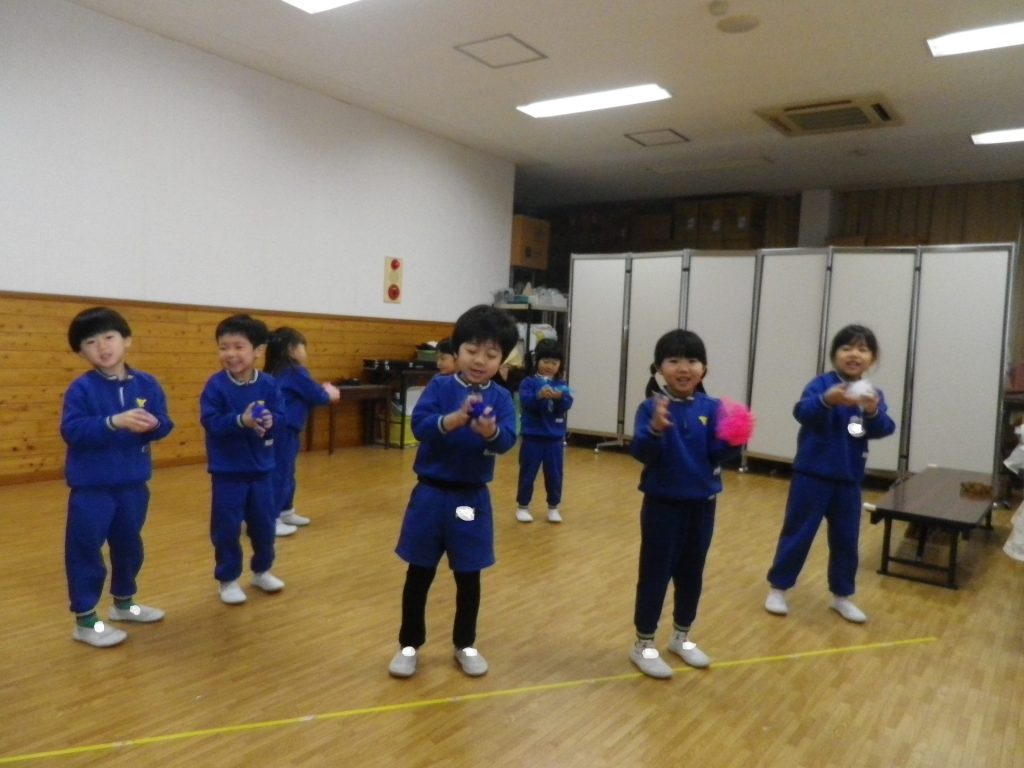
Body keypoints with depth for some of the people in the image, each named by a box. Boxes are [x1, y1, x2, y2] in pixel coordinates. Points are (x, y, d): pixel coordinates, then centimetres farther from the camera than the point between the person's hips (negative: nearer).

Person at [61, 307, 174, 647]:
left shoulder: (146, 384, 1)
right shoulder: (81, 388, -10)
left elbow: (165, 424, 1)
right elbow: (71, 430, -20)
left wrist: (153, 424, -22)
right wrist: (114, 422, -32)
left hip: (133, 483, 5)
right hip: (91, 485, -4)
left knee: (129, 544, 19)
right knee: (85, 549, 1)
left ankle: (123, 602, 38)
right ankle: (85, 620, 15)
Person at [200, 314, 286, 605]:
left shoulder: (268, 384, -4)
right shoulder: (216, 385, -12)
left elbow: (281, 415, -4)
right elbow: (210, 422, -18)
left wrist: (270, 421, -27)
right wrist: (241, 421, -32)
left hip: (261, 468, 3)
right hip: (227, 471, -3)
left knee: (264, 523, 15)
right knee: (226, 527, 5)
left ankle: (262, 571, 35)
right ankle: (228, 579, 23)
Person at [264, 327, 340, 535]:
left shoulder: (278, 372, 14)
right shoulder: (296, 373, -14)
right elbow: (316, 397, -7)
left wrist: (322, 392, 12)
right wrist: (329, 394, 11)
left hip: (282, 430, 10)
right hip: (283, 431, -10)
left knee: (286, 472, 19)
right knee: (280, 473, -5)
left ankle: (285, 512, 31)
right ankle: (271, 520, 0)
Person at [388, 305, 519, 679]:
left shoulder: (501, 398, -2)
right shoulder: (440, 387, -5)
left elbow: (507, 440, -17)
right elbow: (419, 425, -20)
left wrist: (490, 430, -40)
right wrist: (454, 419, -38)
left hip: (472, 498, 1)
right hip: (430, 494, -1)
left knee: (469, 576, 13)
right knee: (419, 574, 11)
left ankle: (465, 645, 32)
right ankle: (409, 645, 28)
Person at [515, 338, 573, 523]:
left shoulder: (561, 385, 6)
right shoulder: (528, 382, -3)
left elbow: (567, 404, -8)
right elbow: (525, 401, -18)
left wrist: (560, 397, -30)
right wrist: (539, 395, -37)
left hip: (554, 438, 3)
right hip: (532, 437, -2)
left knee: (554, 474, 10)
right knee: (527, 473, 7)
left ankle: (553, 507, 25)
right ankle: (522, 506, 21)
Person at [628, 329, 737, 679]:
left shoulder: (711, 408, -1)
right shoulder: (652, 407, -11)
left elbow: (715, 453, -6)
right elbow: (641, 453, -20)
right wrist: (656, 430, -38)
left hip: (702, 504, 4)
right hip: (663, 503, -4)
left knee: (692, 573, 16)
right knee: (655, 574, 4)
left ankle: (681, 637, 36)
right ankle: (644, 645, 20)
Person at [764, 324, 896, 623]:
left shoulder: (872, 395, 4)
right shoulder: (823, 383, -10)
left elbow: (883, 429, -8)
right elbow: (801, 412, -26)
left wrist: (874, 413, -29)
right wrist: (826, 400, -45)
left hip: (848, 479, 5)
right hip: (812, 474, -5)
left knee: (846, 539, 13)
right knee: (797, 533, 4)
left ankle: (842, 596, 30)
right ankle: (777, 588, 18)